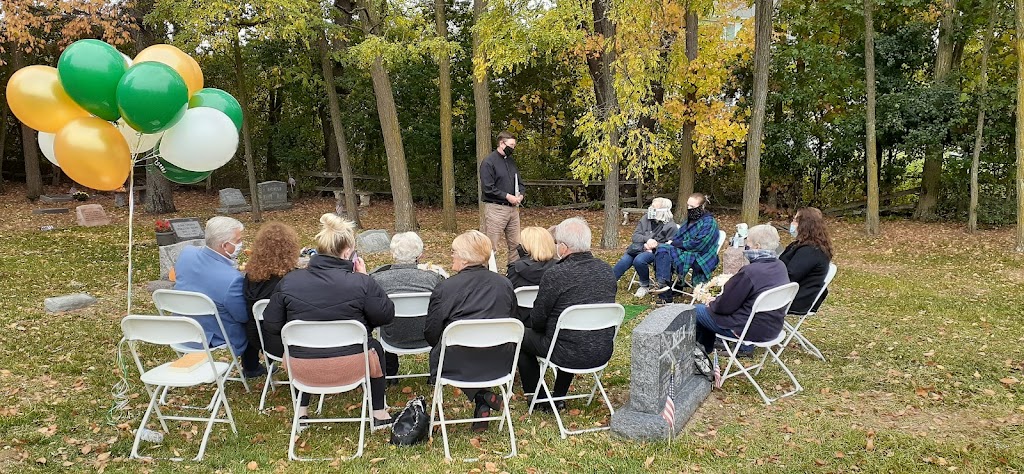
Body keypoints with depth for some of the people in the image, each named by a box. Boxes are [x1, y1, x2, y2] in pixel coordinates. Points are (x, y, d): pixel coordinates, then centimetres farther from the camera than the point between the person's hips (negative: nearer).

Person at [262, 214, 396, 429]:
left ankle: (301, 413, 41)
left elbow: (272, 326, 2)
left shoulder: (288, 281, -7)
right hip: (351, 368, -2)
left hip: (302, 370, 3)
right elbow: (386, 315, -4)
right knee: (375, 347, 32)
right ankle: (379, 414, 35)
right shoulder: (361, 282, -16)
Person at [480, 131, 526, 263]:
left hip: (513, 208, 8)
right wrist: (507, 196, -15)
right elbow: (488, 188, -15)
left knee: (516, 244, 12)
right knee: (491, 247, -6)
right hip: (495, 208, -8)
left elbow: (519, 182, 23)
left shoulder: (511, 161, 16)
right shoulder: (488, 162, -8)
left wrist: (520, 194, 2)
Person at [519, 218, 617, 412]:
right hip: (604, 353, 6)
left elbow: (537, 321, -10)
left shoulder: (555, 275, -20)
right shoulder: (607, 270, 0)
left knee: (522, 337, 17)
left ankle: (537, 398, 27)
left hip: (571, 355, -6)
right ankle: (559, 396, 41)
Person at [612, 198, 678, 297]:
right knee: (624, 261, -22)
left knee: (639, 260, -33)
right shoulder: (646, 219, 10)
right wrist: (647, 239, -15)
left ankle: (645, 285, -8)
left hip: (655, 252, -5)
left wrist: (655, 245, -21)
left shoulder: (671, 226, -5)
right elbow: (635, 236, 5)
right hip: (638, 248, 5)